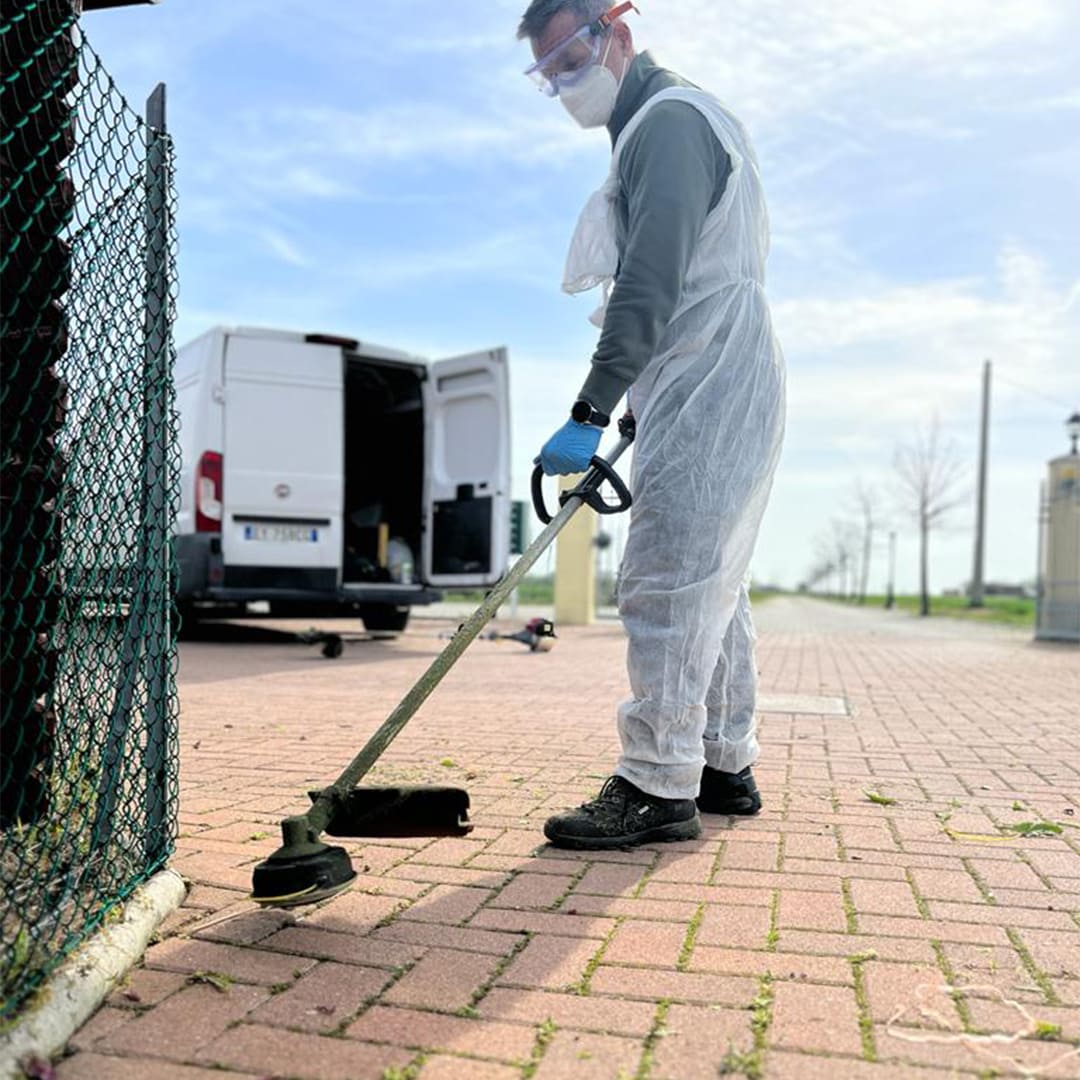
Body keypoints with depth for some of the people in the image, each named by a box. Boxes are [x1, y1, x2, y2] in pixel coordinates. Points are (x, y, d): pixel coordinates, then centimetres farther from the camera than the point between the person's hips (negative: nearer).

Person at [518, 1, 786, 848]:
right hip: (714, 395, 11)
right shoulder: (660, 124, 24)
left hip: (710, 390, -11)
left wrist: (591, 414, -25)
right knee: (711, 586, 12)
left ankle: (659, 787, -7)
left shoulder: (669, 119, -9)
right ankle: (726, 767, 20)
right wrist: (624, 409, 21)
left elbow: (650, 288, -21)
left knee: (666, 584, -12)